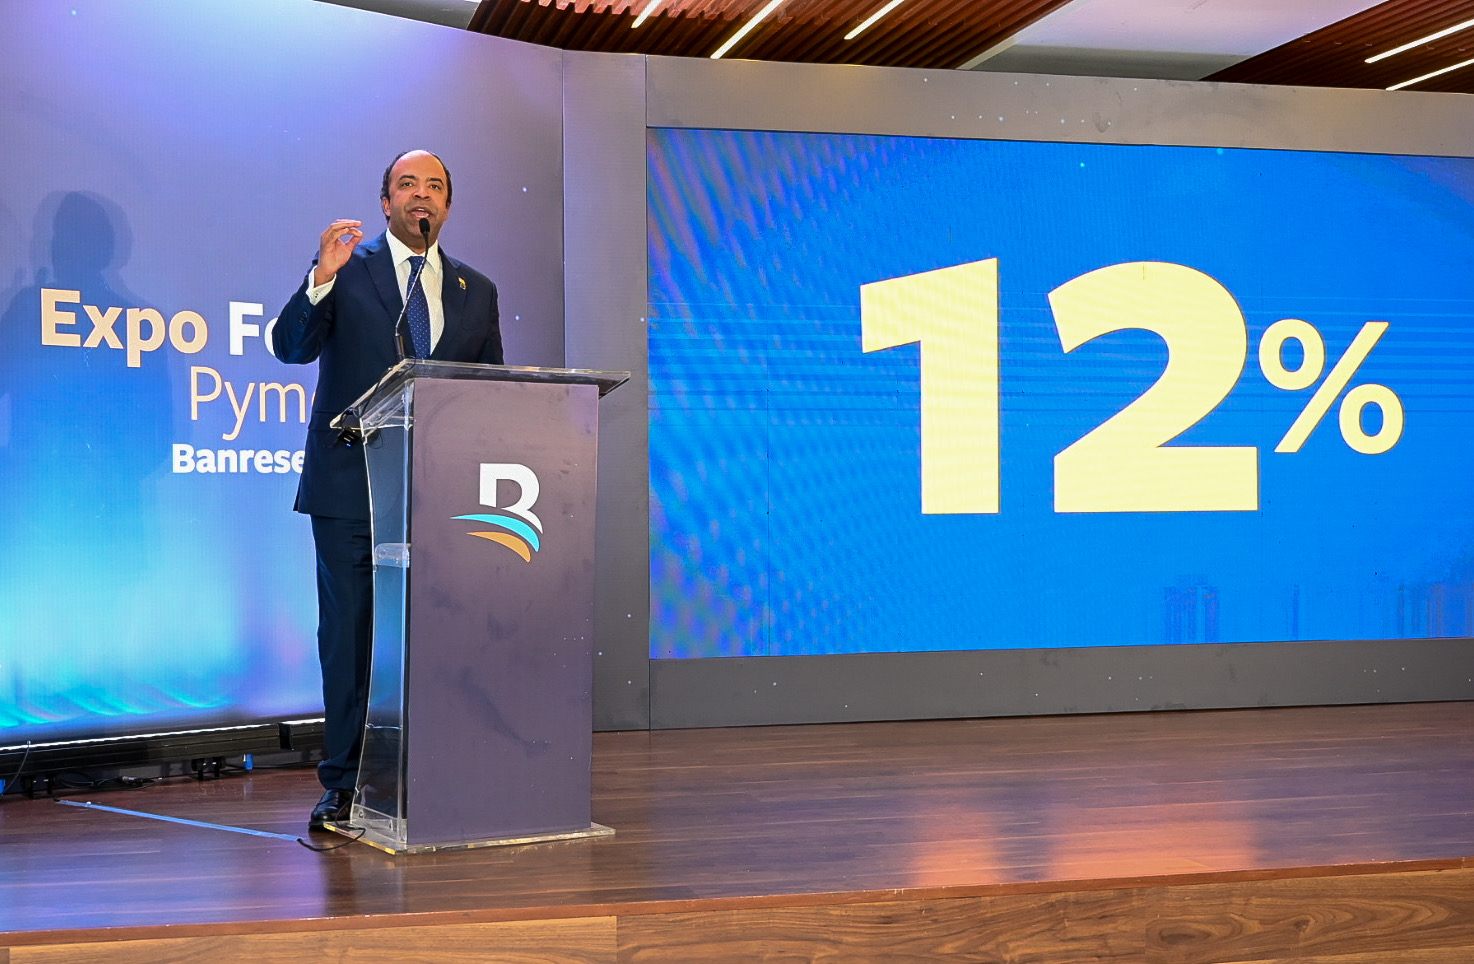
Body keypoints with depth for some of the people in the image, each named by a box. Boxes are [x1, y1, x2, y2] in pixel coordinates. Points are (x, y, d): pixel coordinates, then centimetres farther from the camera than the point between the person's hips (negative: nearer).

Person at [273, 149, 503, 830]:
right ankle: (344, 783, 9)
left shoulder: (476, 292, 13)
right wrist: (321, 280, -24)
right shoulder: (345, 269, 4)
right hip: (350, 490, -2)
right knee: (348, 638, 2)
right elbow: (290, 348, -8)